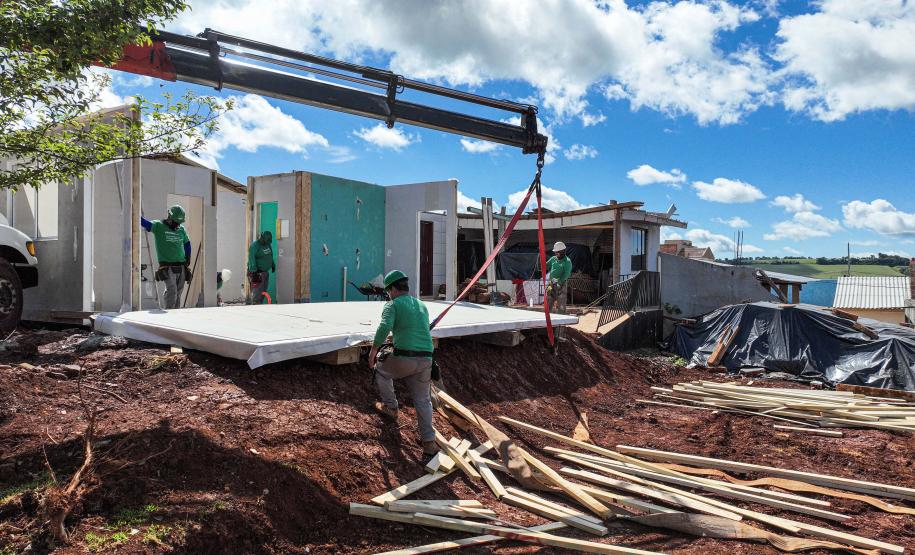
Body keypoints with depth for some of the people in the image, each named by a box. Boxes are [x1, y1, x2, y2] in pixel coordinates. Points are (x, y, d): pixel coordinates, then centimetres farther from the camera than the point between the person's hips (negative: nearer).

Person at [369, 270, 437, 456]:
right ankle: (428, 441, 11)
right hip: (425, 360, 5)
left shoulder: (393, 304, 0)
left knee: (381, 368, 27)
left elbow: (384, 327, -18)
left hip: (404, 359, -5)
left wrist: (374, 350, -7)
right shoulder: (422, 305, 20)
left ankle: (390, 407, 31)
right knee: (423, 400, 15)